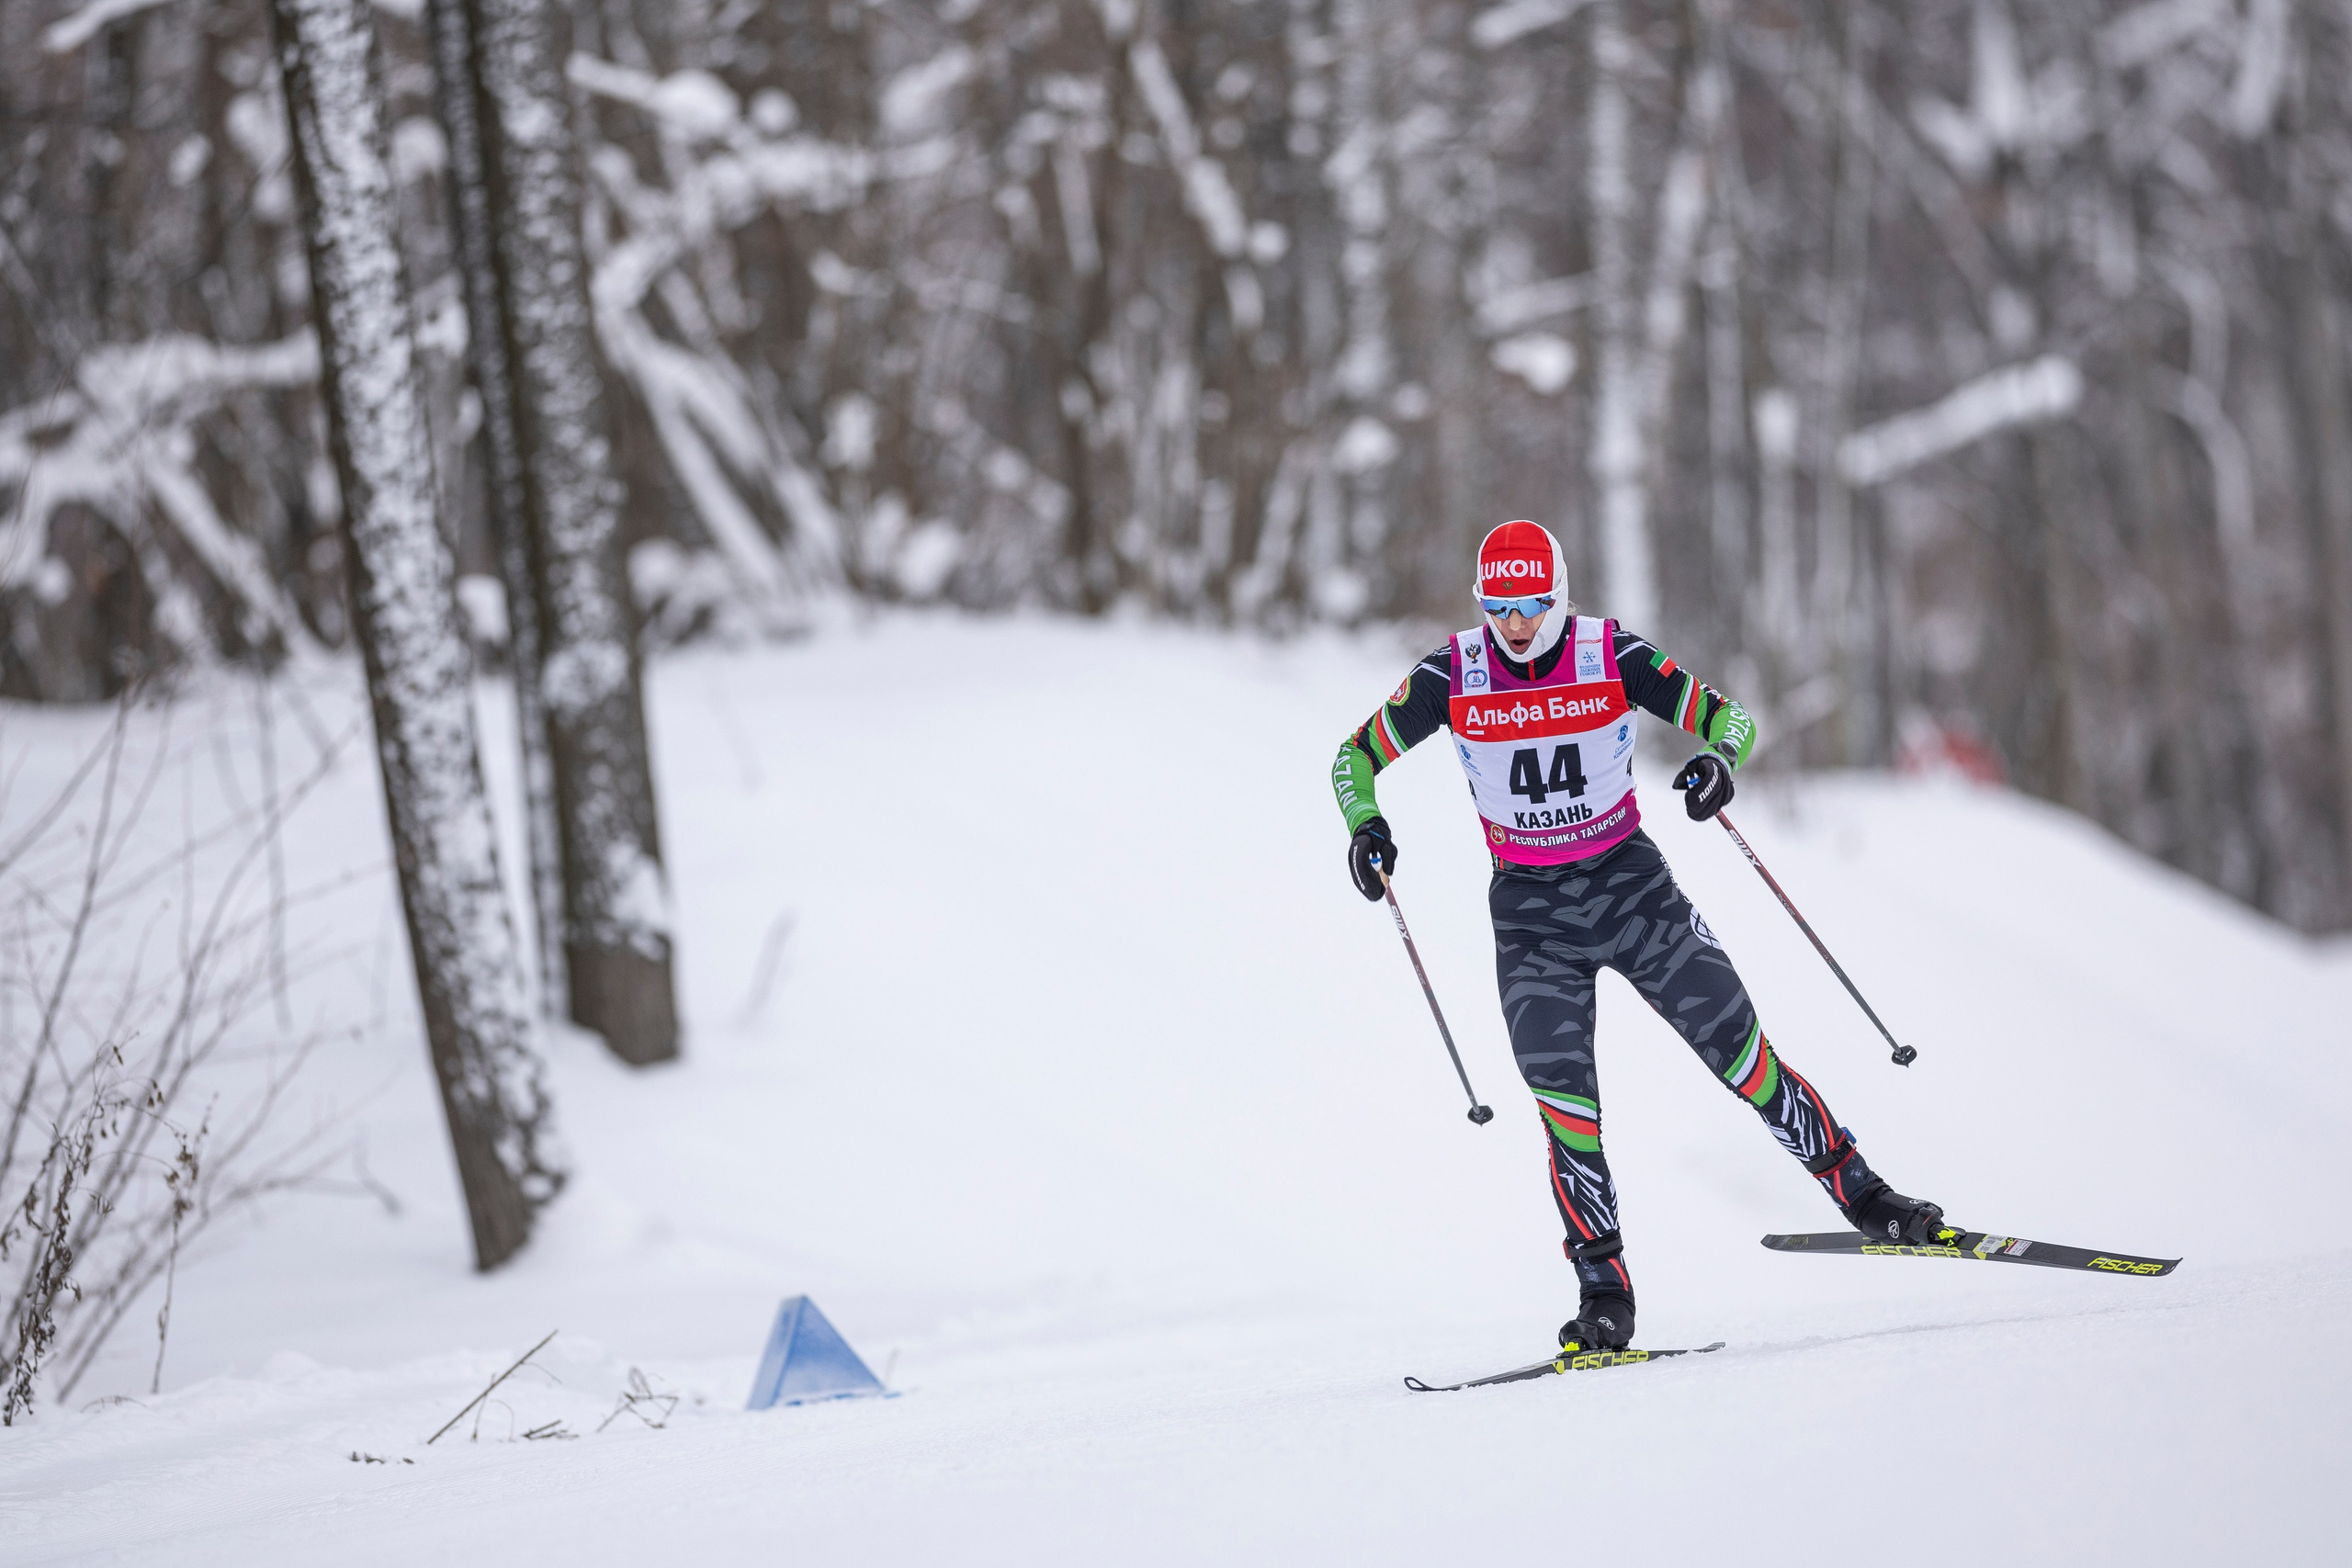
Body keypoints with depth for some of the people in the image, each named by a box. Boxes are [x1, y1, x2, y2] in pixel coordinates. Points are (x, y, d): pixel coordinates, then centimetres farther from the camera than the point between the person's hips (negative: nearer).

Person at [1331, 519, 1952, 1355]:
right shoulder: (1452, 676, -8)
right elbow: (1355, 758, 2)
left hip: (1632, 886, 0)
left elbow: (1732, 718, -7)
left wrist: (1719, 761, -30)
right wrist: (1366, 826, -19)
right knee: (1562, 1097, -11)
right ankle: (1604, 1292, -3)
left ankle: (1860, 1193, 15)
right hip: (1530, 912, 0)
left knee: (1742, 1054, -1)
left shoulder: (1613, 656, -11)